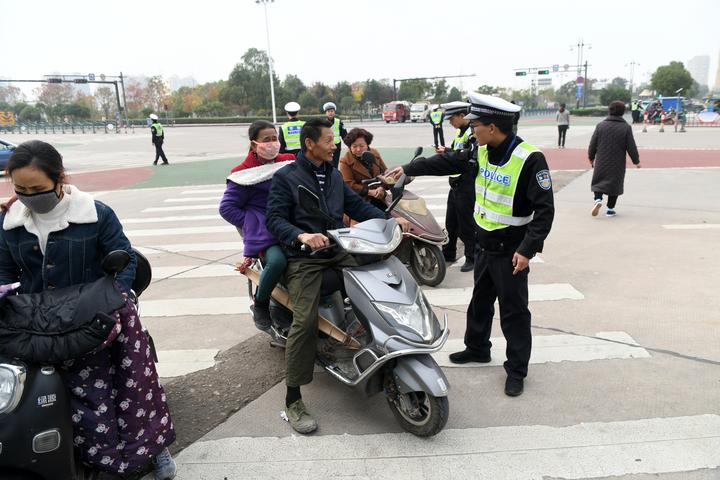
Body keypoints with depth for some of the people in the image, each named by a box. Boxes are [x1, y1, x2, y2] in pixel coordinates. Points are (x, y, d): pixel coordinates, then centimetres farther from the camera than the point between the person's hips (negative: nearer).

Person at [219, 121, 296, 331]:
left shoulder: (289, 162, 13)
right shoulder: (245, 173, 0)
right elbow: (226, 207, 0)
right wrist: (252, 224, -7)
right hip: (264, 232, -5)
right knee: (277, 261, -33)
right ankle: (260, 304, -4)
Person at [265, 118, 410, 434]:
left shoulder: (334, 175, 20)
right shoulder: (285, 177, 0)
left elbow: (356, 205, 17)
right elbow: (275, 218, -9)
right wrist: (302, 236, -28)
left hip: (339, 252, 6)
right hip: (304, 258, -6)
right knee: (305, 321, -21)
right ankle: (293, 400, -12)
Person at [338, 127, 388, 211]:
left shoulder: (375, 153, 8)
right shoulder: (345, 161, -7)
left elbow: (385, 171, 12)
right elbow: (349, 184, -13)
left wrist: (382, 187, -9)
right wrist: (370, 192, -18)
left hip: (379, 198, 5)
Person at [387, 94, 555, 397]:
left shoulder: (529, 159, -22)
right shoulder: (483, 151, 0)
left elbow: (544, 209, -21)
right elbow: (448, 162, 12)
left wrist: (527, 249, -24)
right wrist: (409, 169, 15)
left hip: (510, 251, -7)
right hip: (484, 245, 8)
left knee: (513, 311, 5)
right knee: (480, 301, 22)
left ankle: (517, 369, 20)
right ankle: (477, 348, 42)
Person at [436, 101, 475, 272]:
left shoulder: (473, 132, -16)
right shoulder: (460, 131, 13)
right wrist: (445, 151, 2)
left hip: (467, 186, -9)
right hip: (456, 184, 9)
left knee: (466, 225, 0)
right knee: (450, 222, 18)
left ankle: (472, 258, 12)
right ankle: (448, 253, 32)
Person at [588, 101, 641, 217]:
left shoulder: (600, 125, -3)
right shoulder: (626, 128, -6)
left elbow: (592, 144, 1)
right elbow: (631, 147, -4)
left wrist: (591, 158, 15)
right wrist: (636, 161, 8)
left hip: (601, 162, 1)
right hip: (617, 164, -1)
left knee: (598, 182, 12)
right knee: (615, 184, 10)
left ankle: (598, 199, -14)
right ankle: (610, 209, 13)